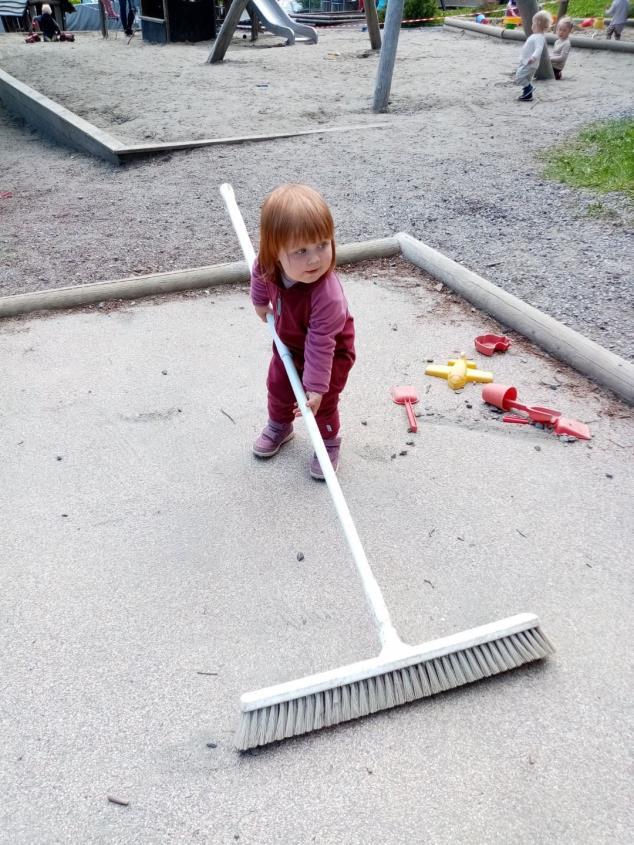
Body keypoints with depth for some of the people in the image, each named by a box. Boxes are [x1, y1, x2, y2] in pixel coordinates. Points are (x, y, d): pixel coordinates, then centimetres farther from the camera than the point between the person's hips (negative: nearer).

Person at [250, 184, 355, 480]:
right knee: (278, 386, 20)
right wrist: (261, 303, 15)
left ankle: (328, 443, 32)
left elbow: (320, 344, -37)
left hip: (331, 350, -6)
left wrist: (316, 385, -32)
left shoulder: (326, 295, -45)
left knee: (323, 401, 3)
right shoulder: (268, 265, -30)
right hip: (289, 341, 6)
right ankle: (279, 426, 49)